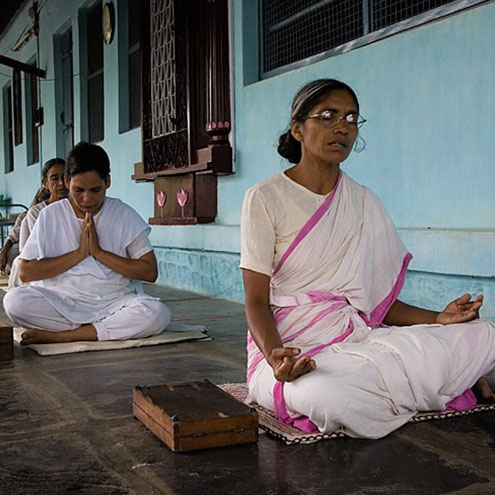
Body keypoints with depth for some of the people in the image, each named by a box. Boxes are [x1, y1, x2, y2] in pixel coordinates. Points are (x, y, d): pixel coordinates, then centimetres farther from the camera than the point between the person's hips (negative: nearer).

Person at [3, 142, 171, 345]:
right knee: (14, 301, -29)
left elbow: (150, 272, -3)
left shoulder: (124, 215, 1)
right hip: (60, 302, 1)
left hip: (114, 302, 0)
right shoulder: (50, 215, 3)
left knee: (157, 313, -31)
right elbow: (25, 272, -3)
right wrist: (79, 253, -10)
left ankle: (60, 335, -22)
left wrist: (99, 252, -10)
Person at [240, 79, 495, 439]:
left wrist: (438, 319, -5)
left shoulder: (364, 202, 11)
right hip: (292, 345, -3)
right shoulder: (266, 198, -4)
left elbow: (377, 300, 11)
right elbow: (257, 301, -7)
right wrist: (275, 354, -27)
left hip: (357, 337, 3)